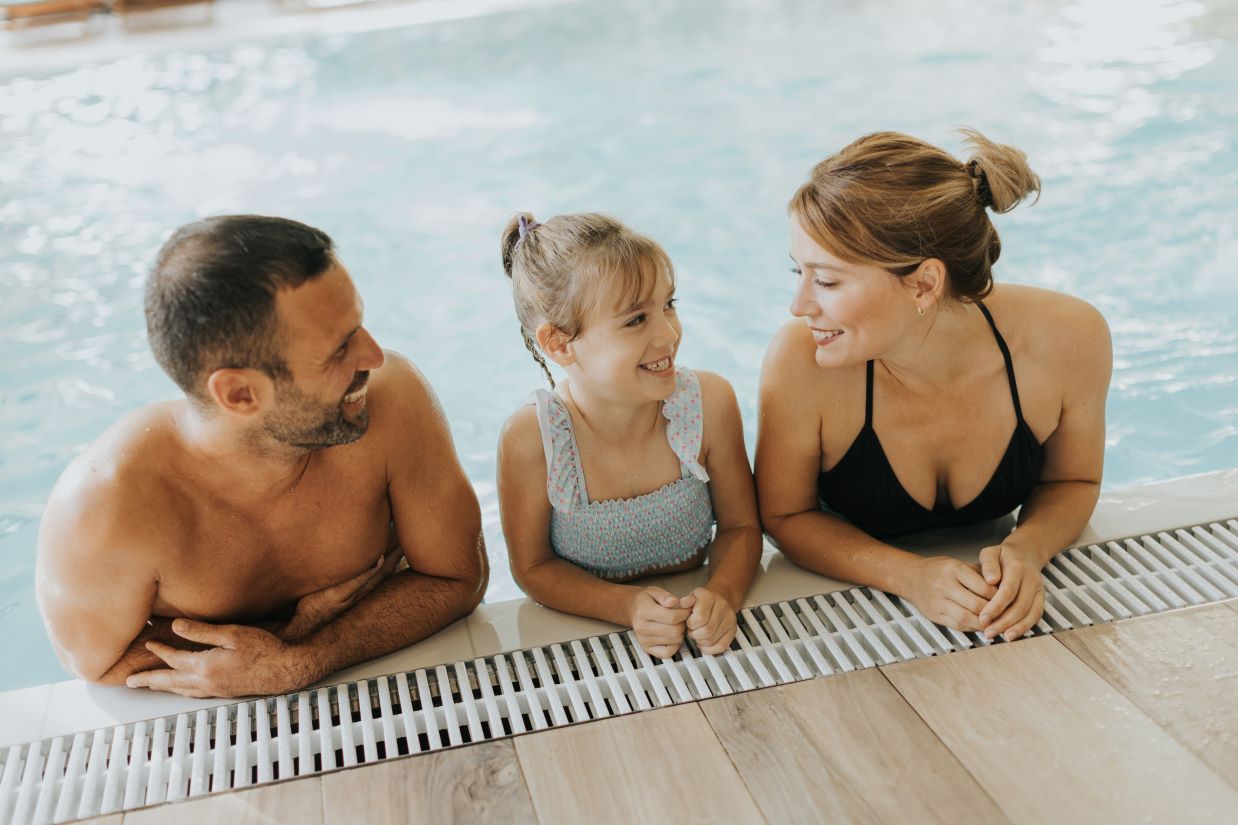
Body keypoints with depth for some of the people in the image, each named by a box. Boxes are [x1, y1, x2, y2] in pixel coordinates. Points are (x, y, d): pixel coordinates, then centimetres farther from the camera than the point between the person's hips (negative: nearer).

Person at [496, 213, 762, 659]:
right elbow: (534, 567, -6)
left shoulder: (710, 402, -14)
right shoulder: (530, 438, -19)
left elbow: (740, 526, -1)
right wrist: (629, 607, -22)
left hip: (697, 635, 4)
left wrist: (722, 595, -21)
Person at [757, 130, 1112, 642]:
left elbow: (1072, 481, -2)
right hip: (852, 603, -2)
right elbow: (785, 515, -11)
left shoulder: (1068, 340, -22)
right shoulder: (800, 361, -28)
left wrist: (1028, 548, -22)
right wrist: (911, 576, -25)